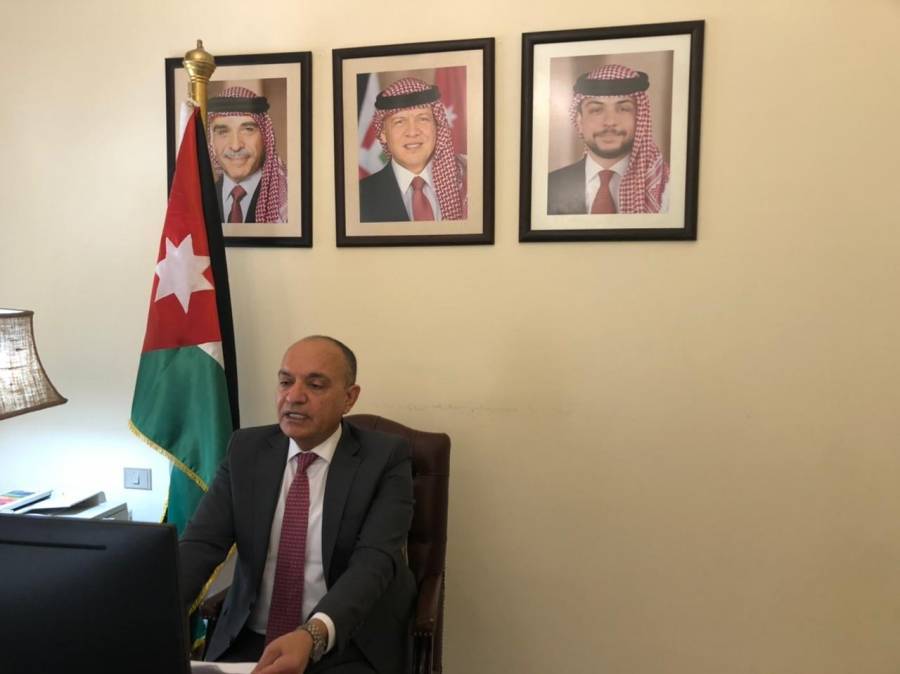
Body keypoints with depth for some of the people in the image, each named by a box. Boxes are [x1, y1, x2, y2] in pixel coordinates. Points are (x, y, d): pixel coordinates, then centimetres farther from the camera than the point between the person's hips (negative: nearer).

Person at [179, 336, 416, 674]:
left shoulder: (385, 458, -10)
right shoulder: (246, 450, 1)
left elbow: (374, 560, -20)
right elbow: (200, 544, -6)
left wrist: (312, 635, -36)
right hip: (247, 642, 4)